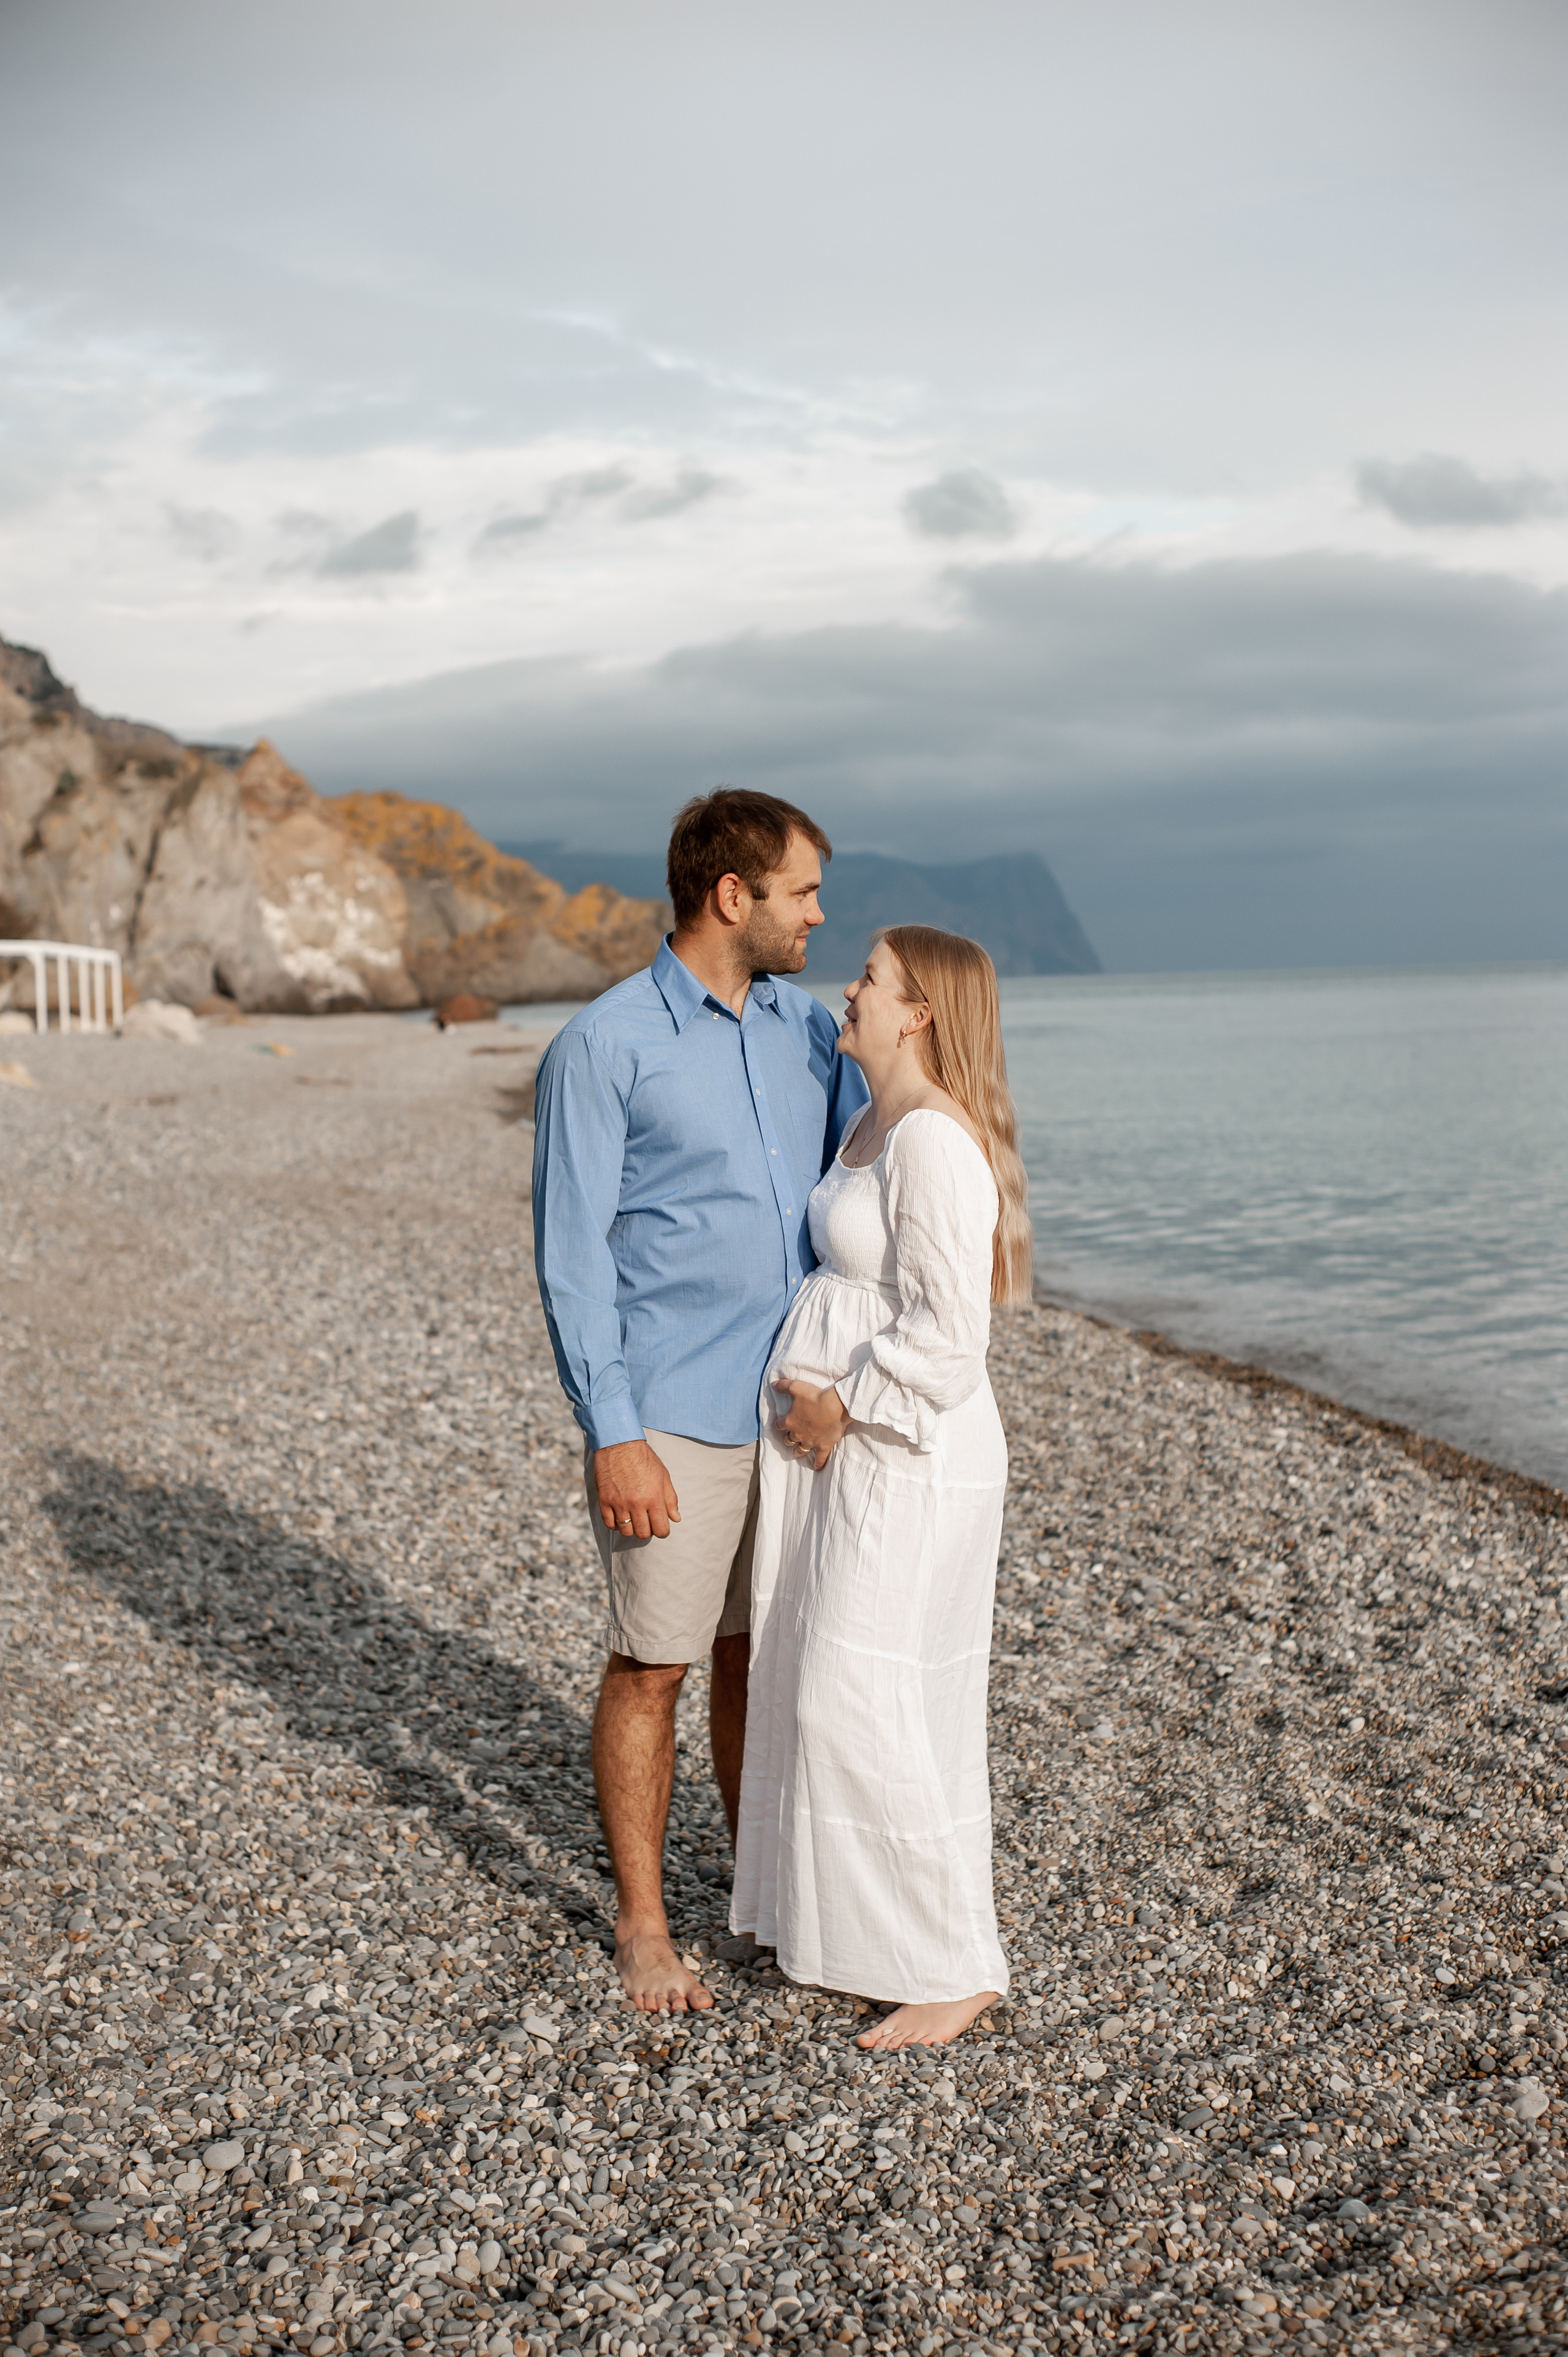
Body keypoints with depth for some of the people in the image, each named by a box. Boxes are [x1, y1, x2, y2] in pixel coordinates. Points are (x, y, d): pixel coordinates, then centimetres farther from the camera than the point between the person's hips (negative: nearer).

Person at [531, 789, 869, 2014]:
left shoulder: (811, 1030, 8)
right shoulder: (604, 1046, -10)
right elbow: (572, 1254, -11)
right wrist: (613, 1435, -15)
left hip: (799, 1410, 5)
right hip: (675, 1423, -5)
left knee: (762, 1658, 16)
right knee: (653, 1670, 7)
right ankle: (644, 1924, 23)